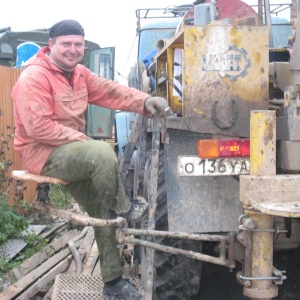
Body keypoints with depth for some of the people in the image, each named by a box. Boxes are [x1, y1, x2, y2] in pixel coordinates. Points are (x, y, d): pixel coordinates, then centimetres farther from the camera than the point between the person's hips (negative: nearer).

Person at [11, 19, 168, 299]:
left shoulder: (79, 74, 9)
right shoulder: (34, 77, -17)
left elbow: (111, 91, -1)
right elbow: (37, 126, -24)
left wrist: (145, 101, -17)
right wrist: (80, 139, -22)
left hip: (71, 151, 9)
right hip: (42, 152, -9)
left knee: (103, 211, 7)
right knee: (102, 152, -33)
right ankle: (123, 208, -6)